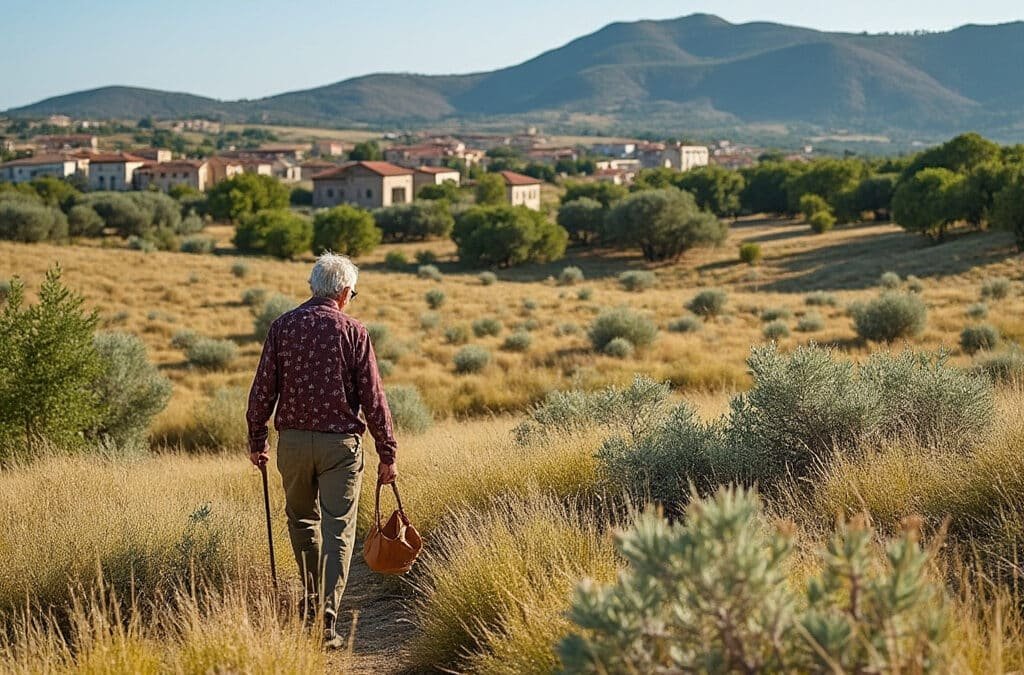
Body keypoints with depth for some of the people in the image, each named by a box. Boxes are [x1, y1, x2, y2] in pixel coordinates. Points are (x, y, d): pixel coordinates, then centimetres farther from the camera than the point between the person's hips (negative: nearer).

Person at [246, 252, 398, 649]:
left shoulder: (282, 327, 0)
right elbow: (373, 398, -5)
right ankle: (327, 622, -7)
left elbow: (263, 390, 1)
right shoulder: (353, 332, -6)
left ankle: (310, 602, 34)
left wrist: (256, 440, 14)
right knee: (337, 532, 0)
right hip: (340, 443, -3)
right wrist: (387, 454, 1)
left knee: (302, 520, 23)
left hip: (293, 440, 3)